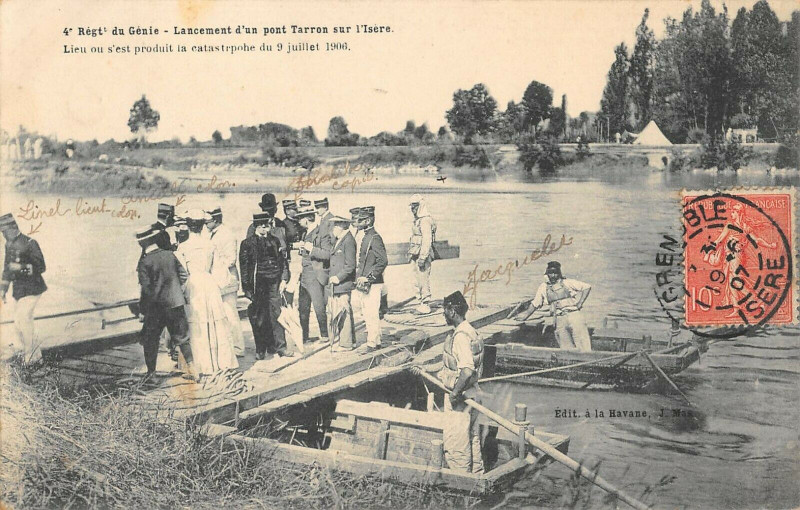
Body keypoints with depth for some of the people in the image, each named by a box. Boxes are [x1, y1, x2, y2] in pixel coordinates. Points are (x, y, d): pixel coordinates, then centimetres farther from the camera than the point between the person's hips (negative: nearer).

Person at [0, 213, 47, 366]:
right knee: (20, 323, 11)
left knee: (22, 321, -13)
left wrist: (21, 267, -25)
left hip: (31, 289, -8)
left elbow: (41, 267, -14)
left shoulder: (29, 243, -13)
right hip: (18, 290, 8)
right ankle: (35, 354, 23)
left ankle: (30, 357, -2)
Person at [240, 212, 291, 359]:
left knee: (276, 315, -2)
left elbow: (283, 261, 13)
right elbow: (244, 267, 1)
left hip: (274, 284, 2)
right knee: (259, 319, 2)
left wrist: (283, 280, 2)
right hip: (257, 285, -2)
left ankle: (279, 346, 4)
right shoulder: (247, 244, 2)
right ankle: (260, 350, 11)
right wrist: (247, 288, -4)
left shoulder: (275, 241, 11)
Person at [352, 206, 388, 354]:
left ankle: (372, 343, 3)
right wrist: (358, 278, 14)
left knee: (372, 314, -4)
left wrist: (368, 277, -21)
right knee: (366, 314, 15)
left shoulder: (375, 238, -15)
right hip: (362, 284, 9)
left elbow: (383, 261, -20)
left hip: (372, 285, -9)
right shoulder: (361, 237, 13)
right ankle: (375, 340, 25)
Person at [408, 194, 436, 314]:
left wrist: (422, 258, -23)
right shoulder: (417, 220, 17)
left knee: (423, 280, -7)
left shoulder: (425, 221, -15)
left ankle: (426, 305, -3)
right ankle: (421, 303, 21)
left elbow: (427, 241, -21)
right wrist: (411, 254, 22)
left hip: (423, 255, -10)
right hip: (415, 255, 10)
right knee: (417, 281, 13)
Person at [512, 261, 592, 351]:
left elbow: (587, 287, 3)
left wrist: (579, 303, -4)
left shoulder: (567, 282, 3)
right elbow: (535, 304, 20)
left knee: (584, 348, -8)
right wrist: (523, 319, 20)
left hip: (574, 316, -3)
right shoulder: (544, 287, 12)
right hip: (560, 320, 3)